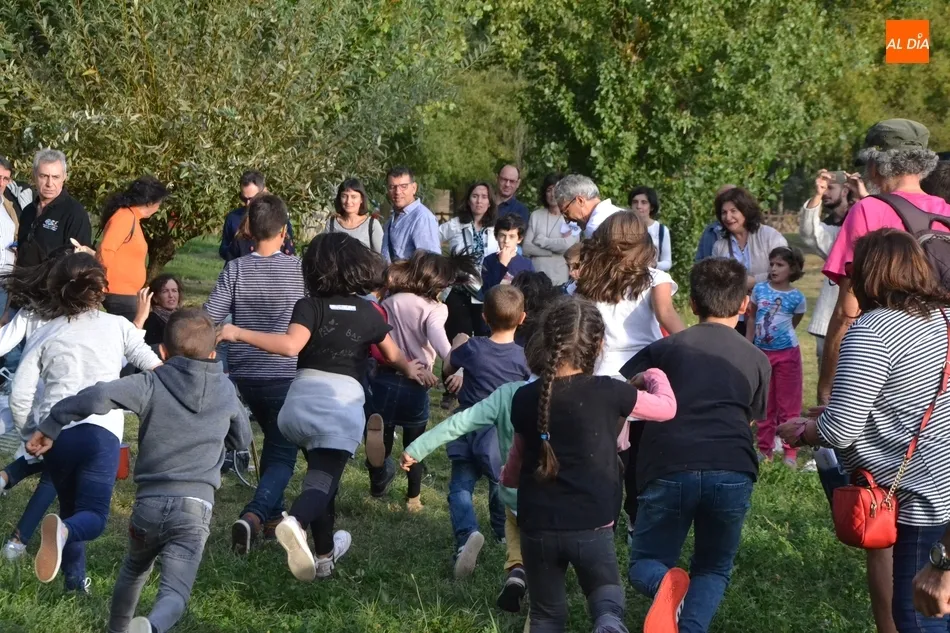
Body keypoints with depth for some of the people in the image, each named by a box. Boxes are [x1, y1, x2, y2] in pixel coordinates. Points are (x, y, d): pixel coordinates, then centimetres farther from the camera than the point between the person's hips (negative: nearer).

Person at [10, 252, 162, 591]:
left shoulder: (44, 335, 13)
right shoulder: (117, 326, 11)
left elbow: (19, 396, 6)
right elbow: (155, 368, 15)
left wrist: (29, 434, 21)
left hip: (54, 433, 2)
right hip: (100, 430, -2)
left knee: (70, 507, 23)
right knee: (93, 517, -5)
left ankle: (75, 579, 16)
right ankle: (62, 532, -38)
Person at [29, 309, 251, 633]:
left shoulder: (151, 385, 1)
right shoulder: (225, 391, 11)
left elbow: (97, 397, -16)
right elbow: (242, 439, 27)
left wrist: (50, 426, -7)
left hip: (150, 501, 1)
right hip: (196, 507, -1)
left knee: (135, 569, 31)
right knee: (174, 592, -13)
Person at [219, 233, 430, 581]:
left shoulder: (310, 306, 2)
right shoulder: (368, 313, 11)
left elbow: (291, 345, -17)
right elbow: (394, 356, 26)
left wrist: (239, 334, -14)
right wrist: (410, 369, 49)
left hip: (305, 394, 1)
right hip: (345, 397, -1)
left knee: (320, 471, 23)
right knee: (324, 478, -9)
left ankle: (325, 552, 35)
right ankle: (296, 522, -44)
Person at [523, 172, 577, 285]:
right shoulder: (536, 215, 9)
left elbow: (569, 246, -13)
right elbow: (527, 248, 2)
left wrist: (542, 241, 0)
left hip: (560, 280, -2)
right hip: (535, 277, 2)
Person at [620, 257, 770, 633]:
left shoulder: (665, 349, 19)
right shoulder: (757, 361, 22)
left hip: (669, 468, -1)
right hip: (733, 471, 1)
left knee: (645, 564, 18)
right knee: (713, 570, 21)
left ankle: (667, 586, -18)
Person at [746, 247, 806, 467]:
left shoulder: (796, 297, -8)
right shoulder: (759, 290, -1)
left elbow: (794, 323, 8)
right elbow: (752, 319, 8)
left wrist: (781, 336, 9)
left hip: (786, 354, -3)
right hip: (762, 353, 3)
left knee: (788, 405, 2)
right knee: (764, 405, 12)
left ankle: (790, 453, 5)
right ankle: (764, 449, 21)